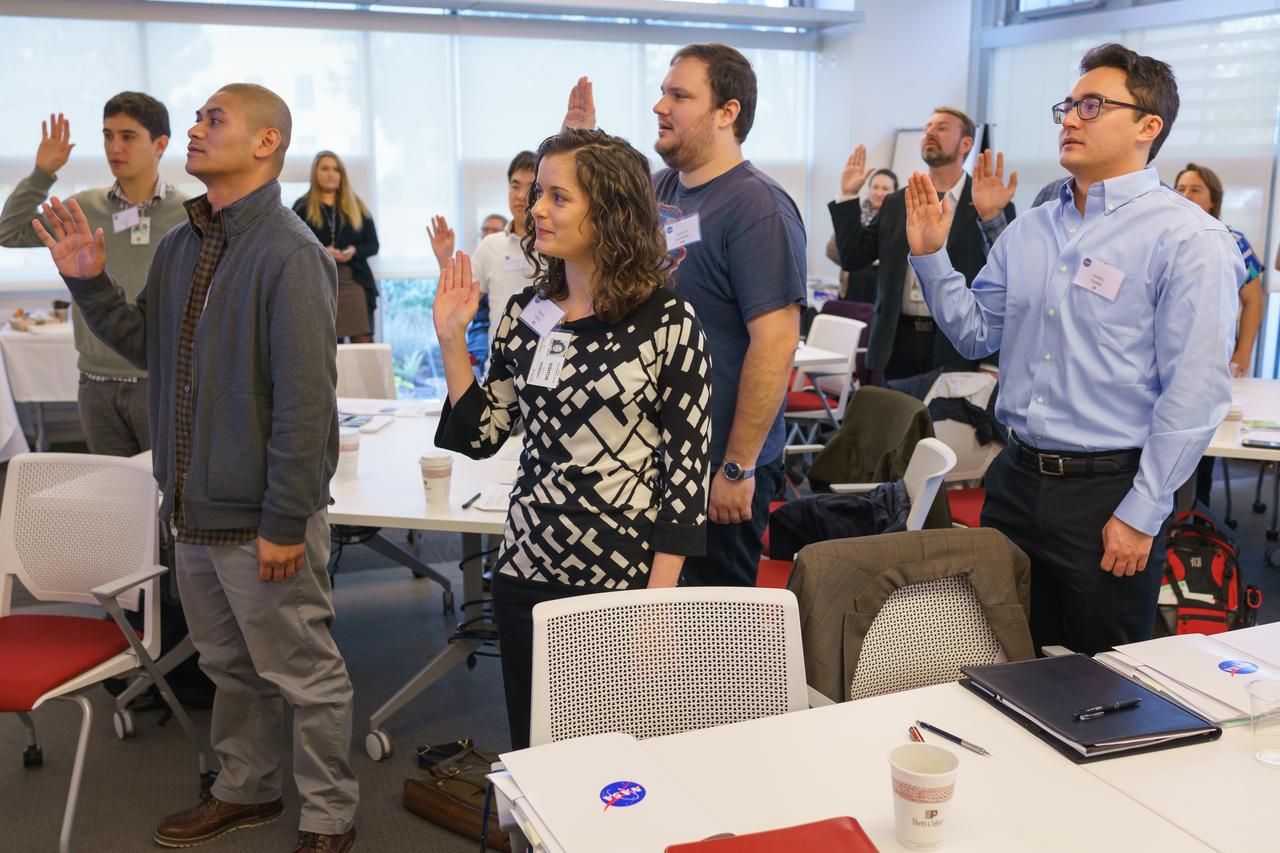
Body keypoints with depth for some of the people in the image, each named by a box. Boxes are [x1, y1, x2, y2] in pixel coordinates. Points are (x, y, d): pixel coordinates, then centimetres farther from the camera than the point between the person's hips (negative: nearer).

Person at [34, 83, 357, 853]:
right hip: (195, 506, 8)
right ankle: (248, 789, 41)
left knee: (304, 674, 7)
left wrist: (285, 522, -20)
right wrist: (90, 282, 5)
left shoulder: (289, 254, -18)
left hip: (262, 519, -8)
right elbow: (148, 347, 18)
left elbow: (304, 402, -21)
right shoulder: (181, 246, 9)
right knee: (231, 666, 22)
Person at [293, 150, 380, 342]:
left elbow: (373, 245, 11)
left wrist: (354, 251, -9)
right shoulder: (302, 207, 6)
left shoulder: (356, 206, 12)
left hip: (355, 281, 1)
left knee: (364, 342, -6)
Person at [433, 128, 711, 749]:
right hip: (527, 569, 5)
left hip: (624, 578, -4)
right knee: (531, 753, 17)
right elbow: (482, 435, 8)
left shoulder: (666, 320, -10)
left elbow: (687, 462, -10)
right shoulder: (526, 314, 4)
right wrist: (452, 340, -2)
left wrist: (659, 594, -12)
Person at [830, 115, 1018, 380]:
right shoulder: (896, 204, 13)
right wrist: (848, 197, 2)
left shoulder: (993, 205, -2)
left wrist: (992, 216, -28)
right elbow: (853, 259, 9)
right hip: (898, 341, 4)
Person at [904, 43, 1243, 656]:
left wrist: (1140, 516, -16)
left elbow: (1195, 393, -15)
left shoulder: (1187, 239, -11)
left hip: (1108, 489, -6)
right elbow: (976, 334, 14)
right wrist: (930, 257, 1)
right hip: (1015, 479, 6)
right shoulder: (1028, 231, 10)